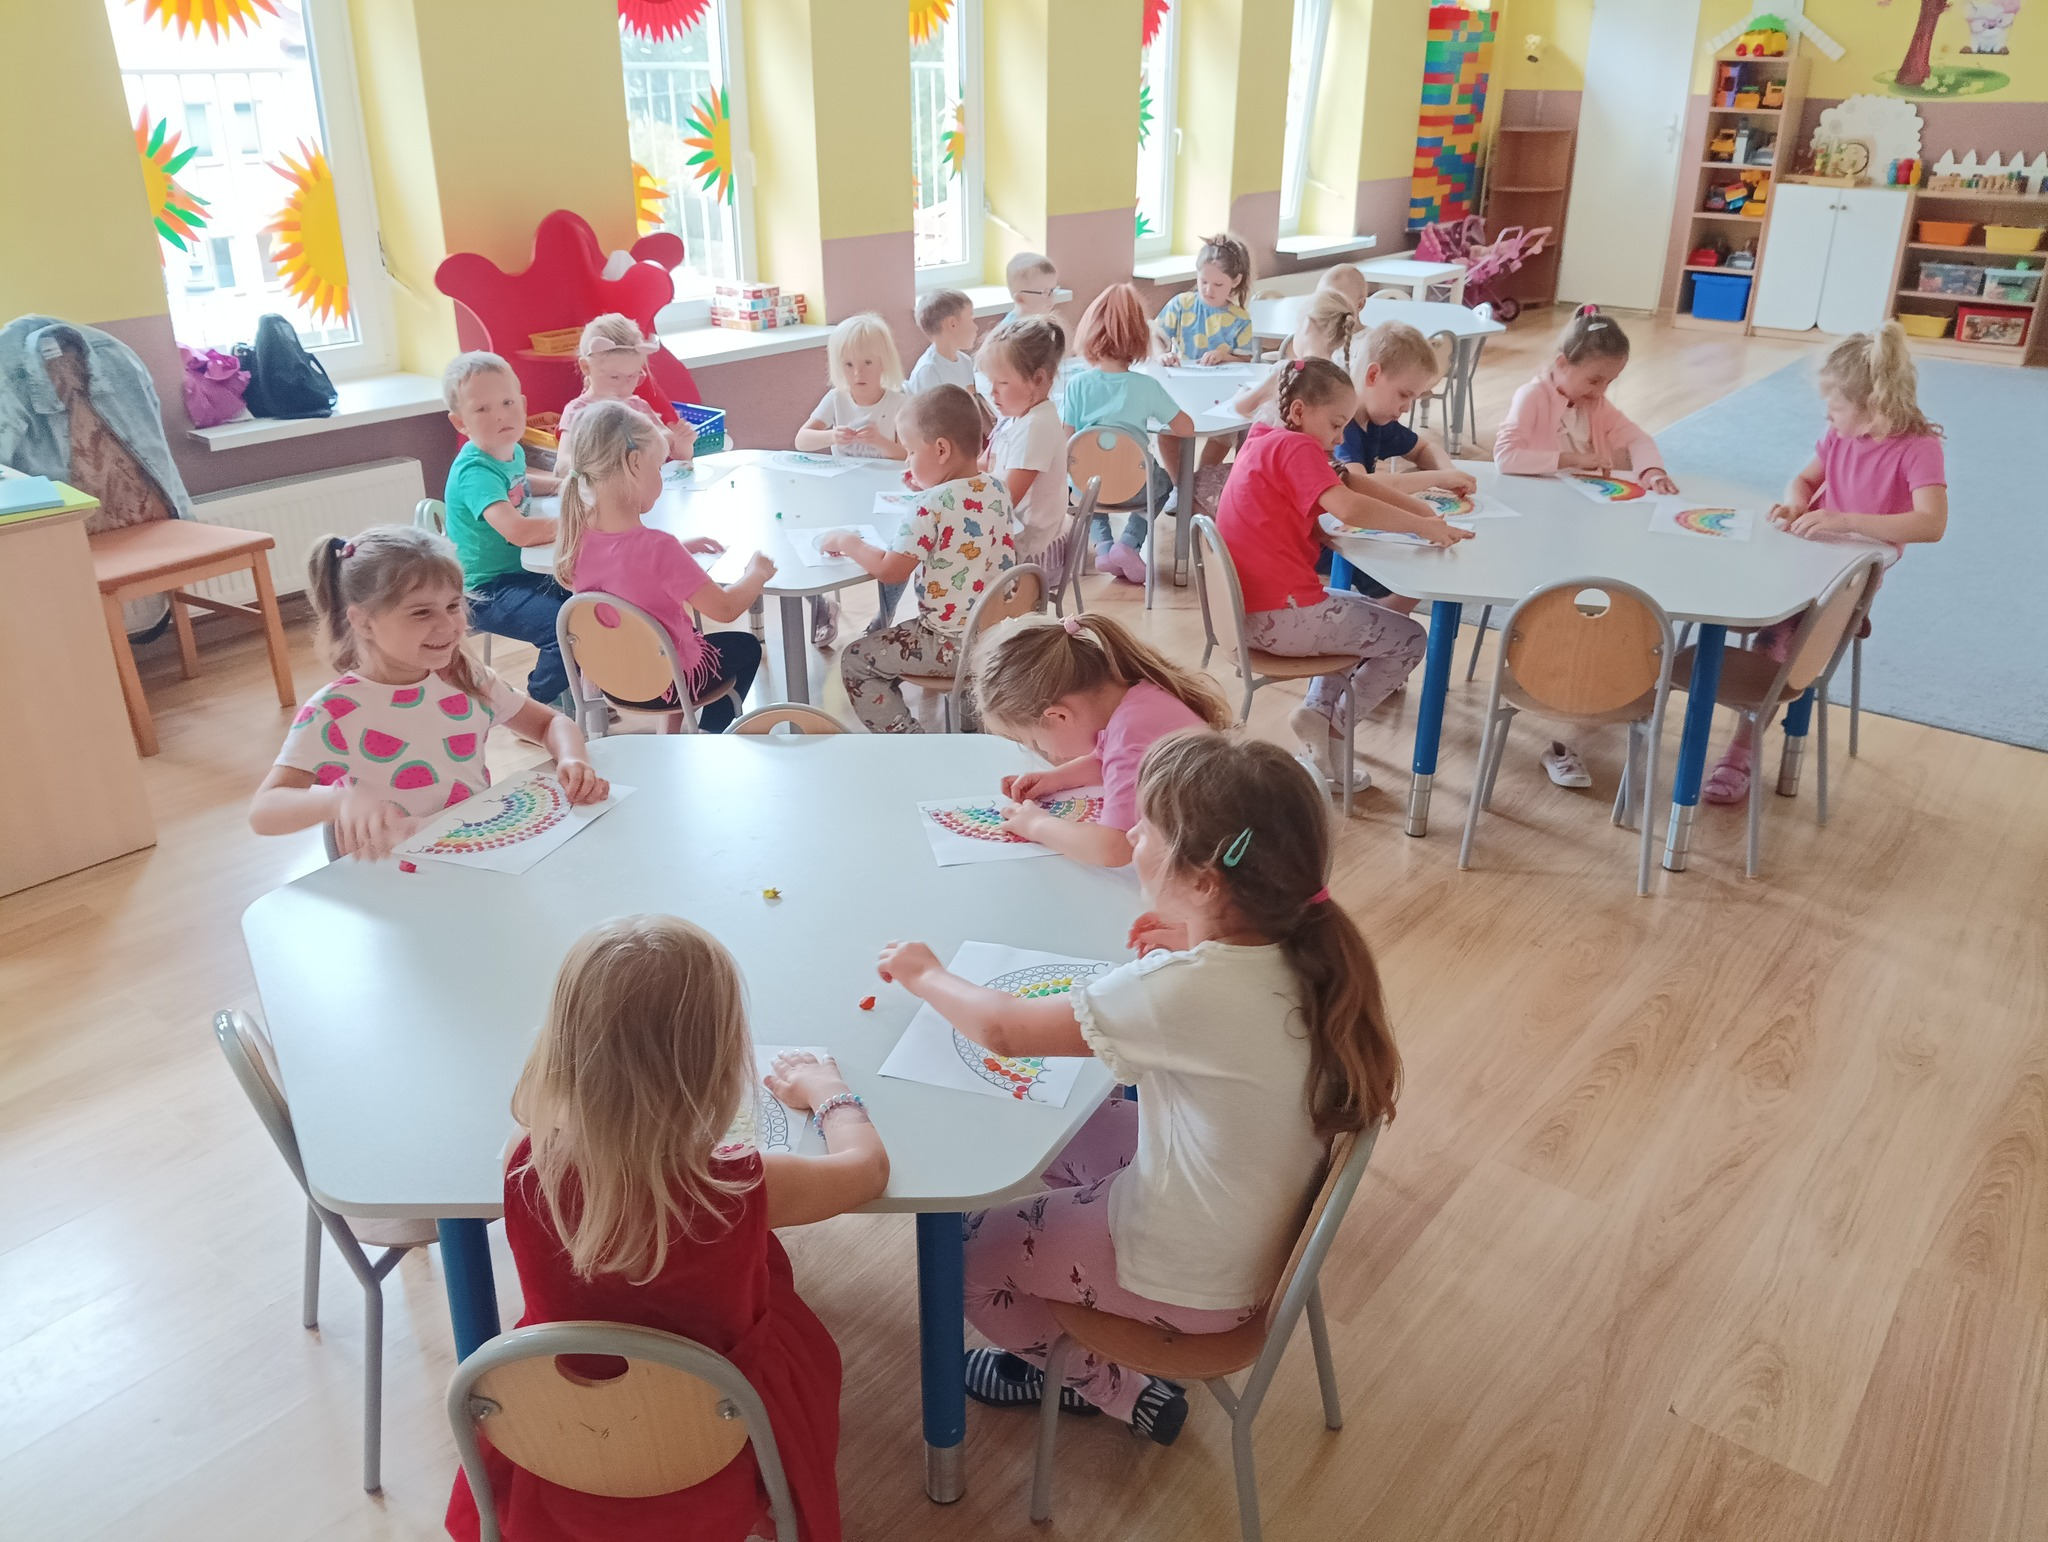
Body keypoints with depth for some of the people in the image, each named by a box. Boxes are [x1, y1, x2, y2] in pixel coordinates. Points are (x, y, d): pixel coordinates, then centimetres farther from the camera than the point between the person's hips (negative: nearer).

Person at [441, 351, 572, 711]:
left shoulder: (513, 451, 3)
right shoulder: (475, 471, -24)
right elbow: (518, 530, -39)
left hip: (523, 571, 9)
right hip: (488, 592, -9)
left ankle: (572, 692, 27)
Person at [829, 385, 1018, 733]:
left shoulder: (932, 506, -23)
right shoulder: (996, 490, -1)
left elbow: (891, 570, -24)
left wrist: (847, 542, -9)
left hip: (952, 644, -8)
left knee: (855, 662, 7)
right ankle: (975, 717, 38)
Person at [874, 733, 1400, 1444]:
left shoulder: (1187, 989, -36)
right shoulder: (1301, 950, -14)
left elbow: (1002, 1028, -24)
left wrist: (924, 974, -7)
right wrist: (1191, 951, -5)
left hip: (1193, 1280, -7)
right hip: (1260, 1230, 8)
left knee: (963, 1249, 10)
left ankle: (1115, 1389, 26)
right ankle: (1071, 1349, 34)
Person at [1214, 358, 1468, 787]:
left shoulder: (1265, 442, 15)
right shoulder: (1295, 447, -14)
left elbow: (1349, 483, 11)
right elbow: (1348, 508, -30)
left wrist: (1423, 511, 3)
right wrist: (1422, 526, -20)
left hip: (1248, 609, 10)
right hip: (1281, 615, -10)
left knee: (1369, 613, 32)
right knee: (1409, 639, 4)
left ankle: (1318, 710, 15)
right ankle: (1336, 728, 12)